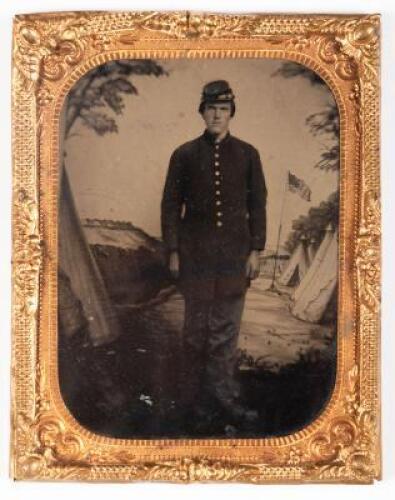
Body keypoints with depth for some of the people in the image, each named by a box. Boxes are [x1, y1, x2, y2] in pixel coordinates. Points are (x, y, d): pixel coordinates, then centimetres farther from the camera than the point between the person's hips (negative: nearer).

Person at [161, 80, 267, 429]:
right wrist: (173, 251, -2)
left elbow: (257, 204, 5)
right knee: (197, 325, 6)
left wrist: (255, 251, 0)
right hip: (196, 253, -1)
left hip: (235, 253, 1)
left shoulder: (247, 154, 4)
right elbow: (171, 205, 2)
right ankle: (197, 397, 17)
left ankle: (223, 394, 16)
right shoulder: (185, 155, 1)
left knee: (227, 326, 6)